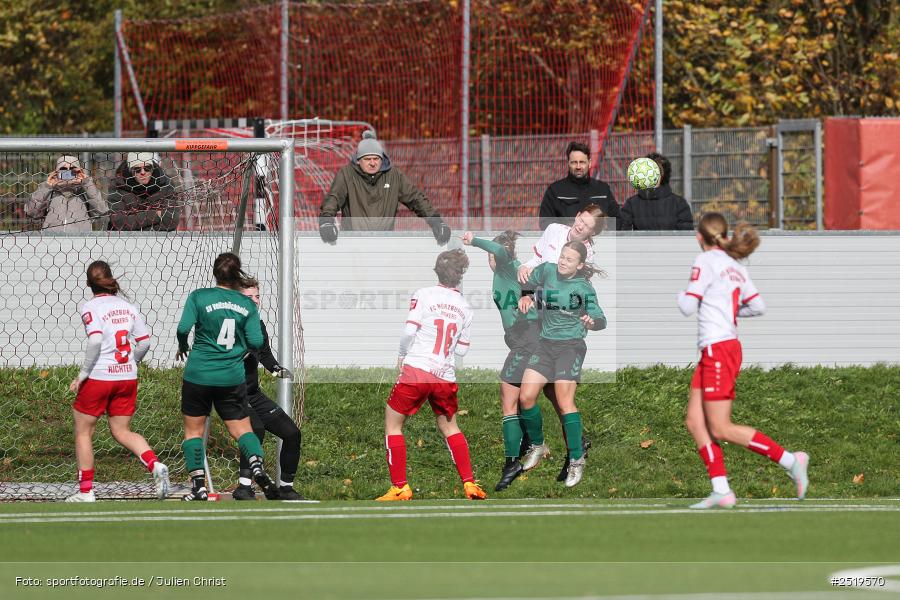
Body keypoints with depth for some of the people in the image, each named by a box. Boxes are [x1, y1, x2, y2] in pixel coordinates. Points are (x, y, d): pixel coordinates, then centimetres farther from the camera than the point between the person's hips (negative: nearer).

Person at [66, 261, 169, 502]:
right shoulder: (127, 306, 7)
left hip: (99, 376, -5)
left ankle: (85, 492, 13)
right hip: (128, 377, 5)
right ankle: (155, 466, -10)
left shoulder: (91, 308, -8)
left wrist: (83, 373, -14)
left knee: (83, 432, 11)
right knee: (122, 432, 15)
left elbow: (95, 340, -22)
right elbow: (144, 342, 5)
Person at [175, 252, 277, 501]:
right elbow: (256, 341, -2)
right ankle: (257, 467, -18)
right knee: (241, 427, 8)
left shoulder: (199, 297, -5)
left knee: (193, 430, 9)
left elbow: (183, 328, -13)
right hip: (232, 378, 2)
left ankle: (198, 486, 4)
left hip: (199, 375, -2)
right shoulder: (247, 305, 2)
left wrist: (183, 347, 7)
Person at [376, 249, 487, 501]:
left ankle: (400, 487, 1)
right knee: (449, 426, 22)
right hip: (446, 376, 4)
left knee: (393, 424, 7)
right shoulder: (464, 307, 9)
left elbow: (409, 331, -11)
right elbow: (462, 349, 14)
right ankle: (469, 484, 15)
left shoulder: (424, 295, -5)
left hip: (416, 369, -4)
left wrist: (402, 356, 7)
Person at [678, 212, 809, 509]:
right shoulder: (736, 267, 13)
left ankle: (790, 460, -8)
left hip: (719, 350, -9)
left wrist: (679, 295, 8)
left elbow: (688, 307, -13)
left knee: (721, 429, -7)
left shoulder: (706, 262, -10)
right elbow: (758, 306, 15)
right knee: (695, 421, 7)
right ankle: (721, 490, 1)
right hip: (712, 352, 9)